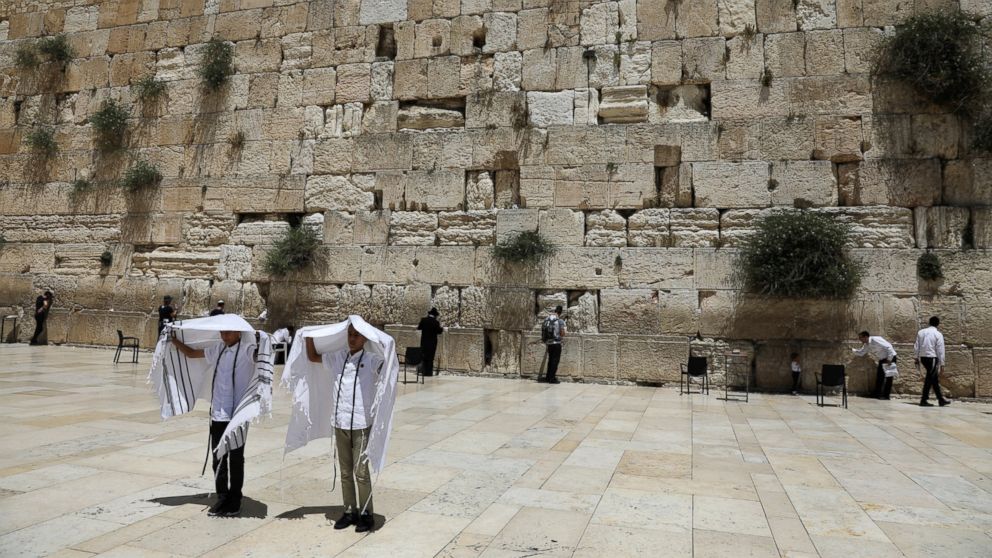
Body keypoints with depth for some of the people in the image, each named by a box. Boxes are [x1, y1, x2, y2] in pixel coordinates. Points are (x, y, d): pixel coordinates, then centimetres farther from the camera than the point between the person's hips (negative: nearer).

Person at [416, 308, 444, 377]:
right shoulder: (436, 322, -12)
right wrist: (442, 328, 11)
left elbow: (419, 327, 7)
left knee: (424, 357, 11)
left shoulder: (423, 320, -3)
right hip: (432, 342, -3)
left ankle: (424, 371, 10)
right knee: (430, 357, 3)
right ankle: (429, 372, 2)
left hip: (424, 342, 3)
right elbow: (439, 331, -9)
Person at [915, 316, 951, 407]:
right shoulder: (938, 334, -6)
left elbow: (916, 346, 8)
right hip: (932, 357, -6)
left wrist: (916, 358, 14)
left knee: (934, 378, 17)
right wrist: (942, 364, -4)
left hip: (923, 357, 6)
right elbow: (940, 350, -7)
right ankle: (923, 400, -3)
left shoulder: (921, 332, 8)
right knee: (929, 379, -2)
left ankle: (941, 399, 23)